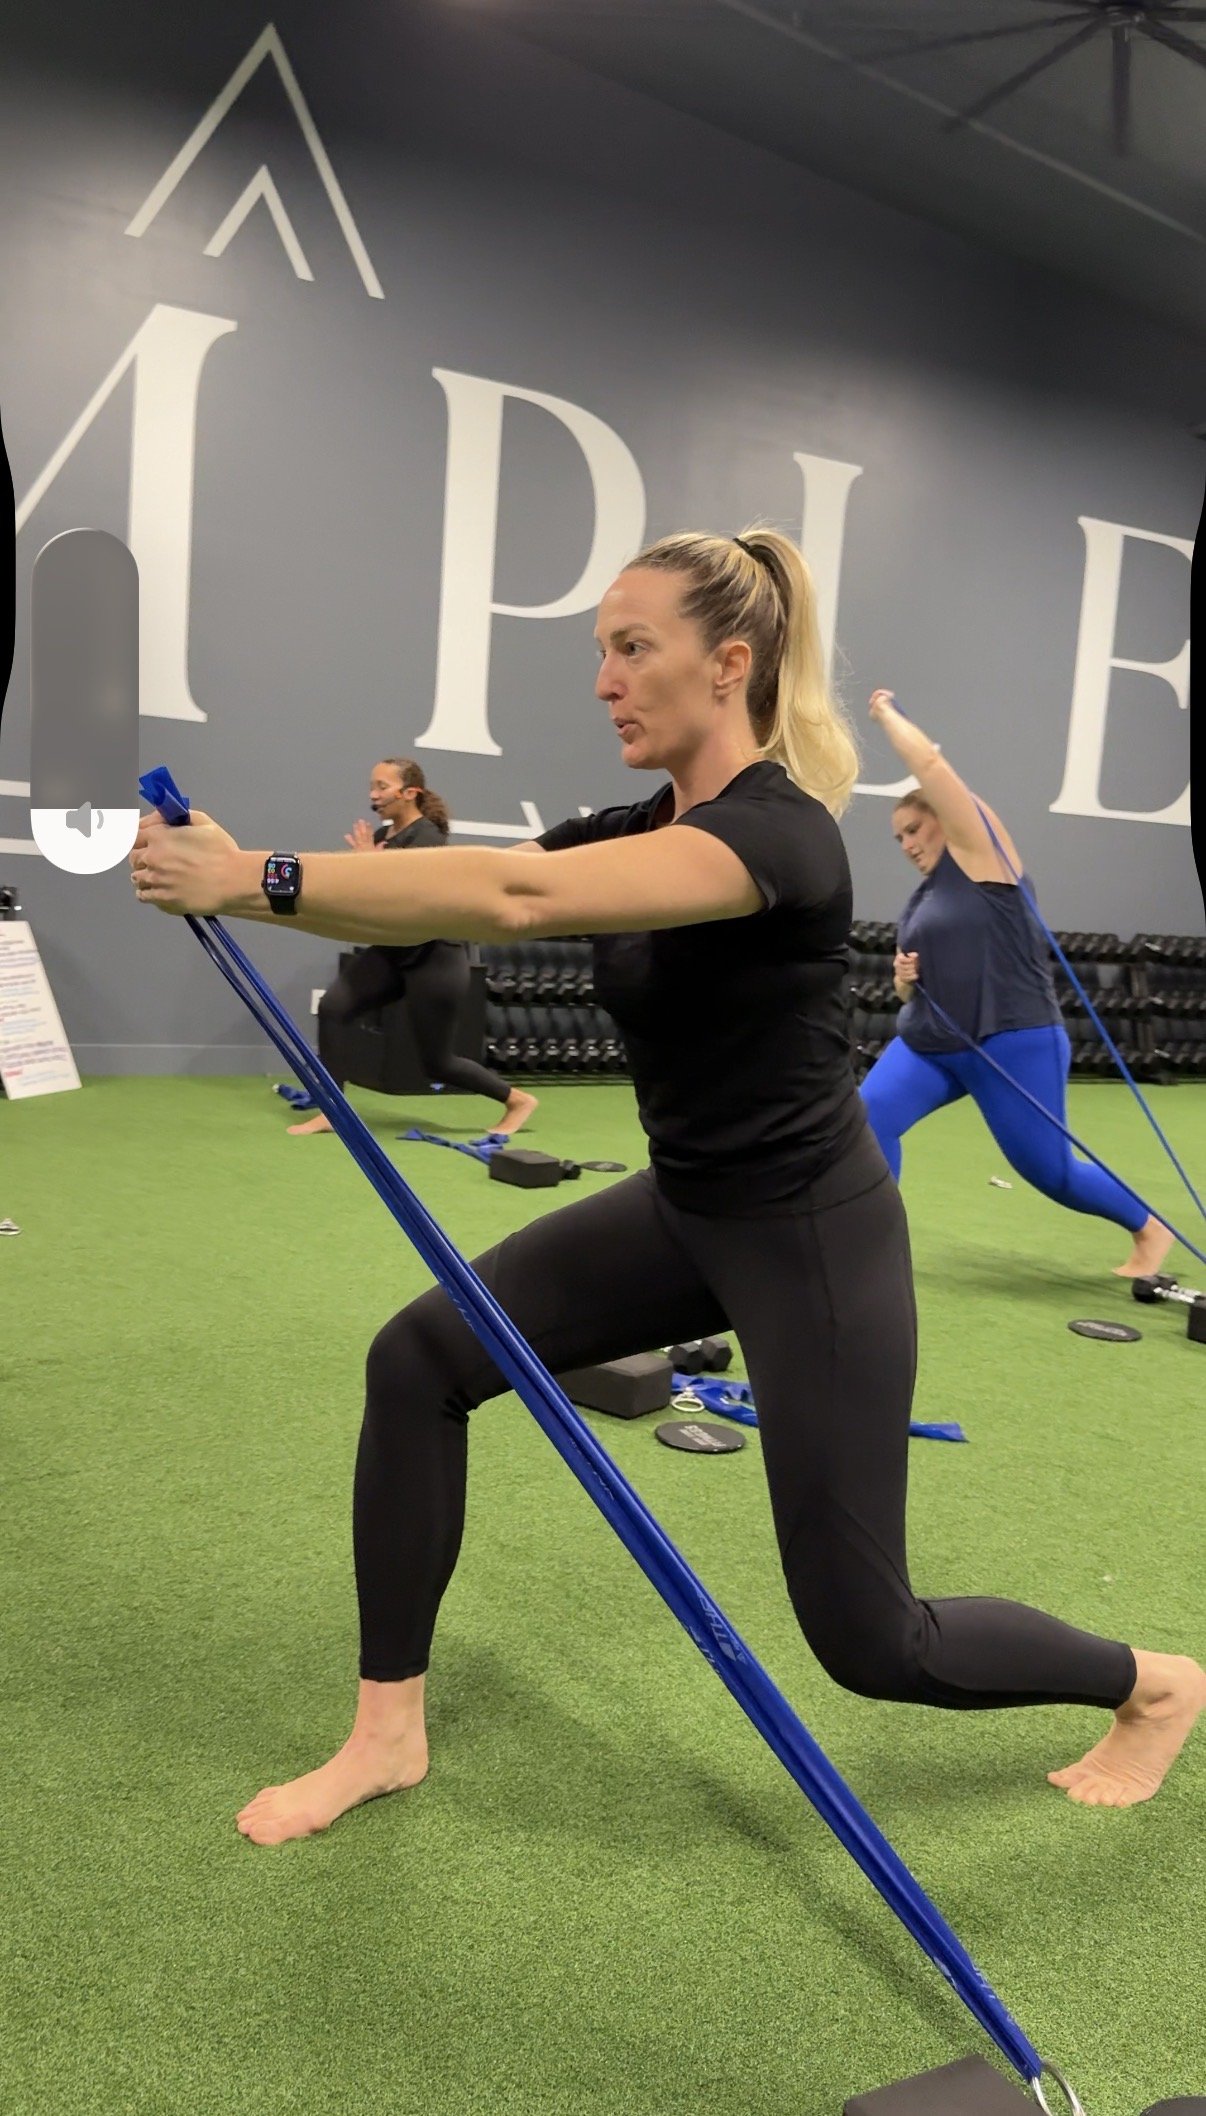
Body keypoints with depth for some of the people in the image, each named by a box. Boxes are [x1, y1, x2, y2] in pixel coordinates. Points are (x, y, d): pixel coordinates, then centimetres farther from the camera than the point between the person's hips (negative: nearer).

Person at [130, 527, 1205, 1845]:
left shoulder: (780, 831, -25)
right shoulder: (637, 834, 3)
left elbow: (517, 899, -39)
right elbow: (488, 891, -8)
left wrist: (258, 879, -37)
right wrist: (236, 879, -20)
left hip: (814, 1234, -8)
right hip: (683, 1211, 8)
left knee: (865, 1636, 3)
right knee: (420, 1362, -3)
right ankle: (388, 1732, 13)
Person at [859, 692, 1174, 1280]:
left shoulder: (979, 852, -5)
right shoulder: (920, 900, 16)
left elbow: (930, 763, -13)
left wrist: (886, 714, 2)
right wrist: (903, 979, 0)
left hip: (1011, 1044, -7)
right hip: (929, 1045, 7)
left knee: (1050, 1170, 3)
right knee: (868, 1115, -16)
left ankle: (1149, 1228, 28)